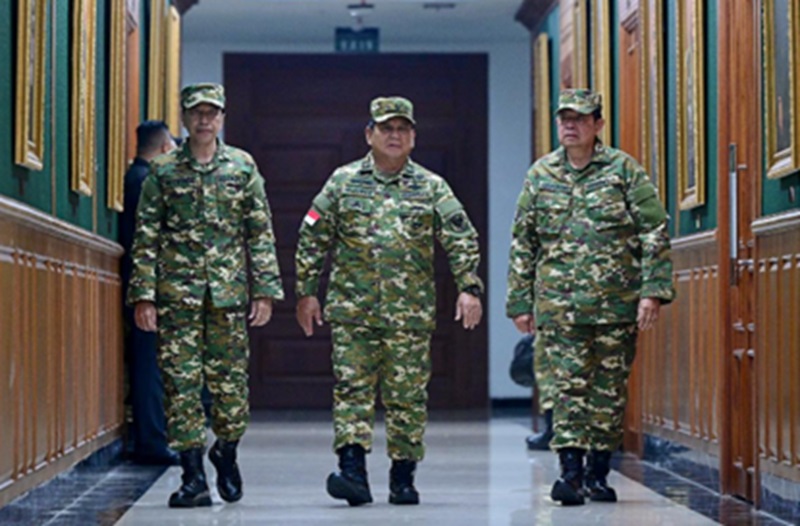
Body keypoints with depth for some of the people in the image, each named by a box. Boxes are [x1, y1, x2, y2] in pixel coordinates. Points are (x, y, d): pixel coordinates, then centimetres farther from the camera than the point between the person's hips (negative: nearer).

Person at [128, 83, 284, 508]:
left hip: (229, 291, 1)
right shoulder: (163, 170, 4)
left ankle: (226, 453, 27)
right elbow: (146, 237, 4)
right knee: (181, 382, -2)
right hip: (177, 292, 0)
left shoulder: (242, 166, 6)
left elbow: (261, 233, 7)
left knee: (230, 381, 3)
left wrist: (265, 290, 0)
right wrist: (144, 294, -4)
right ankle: (193, 476, 3)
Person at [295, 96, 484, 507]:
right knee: (351, 388, -7)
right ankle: (353, 471, -10)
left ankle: (403, 477, 13)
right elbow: (312, 238, 9)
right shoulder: (343, 181, 7)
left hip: (411, 314, 0)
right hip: (352, 310, 0)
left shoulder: (432, 188, 7)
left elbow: (463, 240, 3)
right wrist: (306, 291, 6)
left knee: (407, 395, 4)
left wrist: (469, 288, -9)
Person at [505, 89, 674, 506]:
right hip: (559, 304, 1)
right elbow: (522, 243, 13)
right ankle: (570, 472, -8)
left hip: (617, 303, -1)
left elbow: (654, 232, -1)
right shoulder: (540, 175, 9)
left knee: (609, 389, 6)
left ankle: (598, 473, 16)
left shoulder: (624, 170, 2)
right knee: (569, 387, -6)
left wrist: (653, 290, -9)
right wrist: (520, 302, 10)